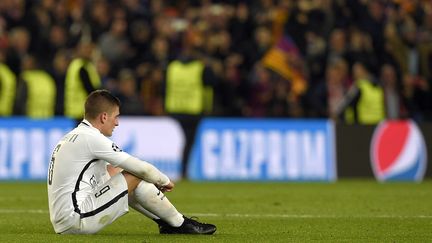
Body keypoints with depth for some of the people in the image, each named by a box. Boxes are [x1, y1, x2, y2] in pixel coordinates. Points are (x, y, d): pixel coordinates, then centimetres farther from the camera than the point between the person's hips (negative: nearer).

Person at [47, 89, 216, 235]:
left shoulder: (72, 137, 18)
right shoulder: (91, 139, -12)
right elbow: (140, 168, -8)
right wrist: (164, 181, 12)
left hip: (62, 224, 10)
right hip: (75, 221, -10)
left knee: (114, 171, 21)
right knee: (134, 177, -5)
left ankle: (166, 223, 19)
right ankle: (180, 225, 6)